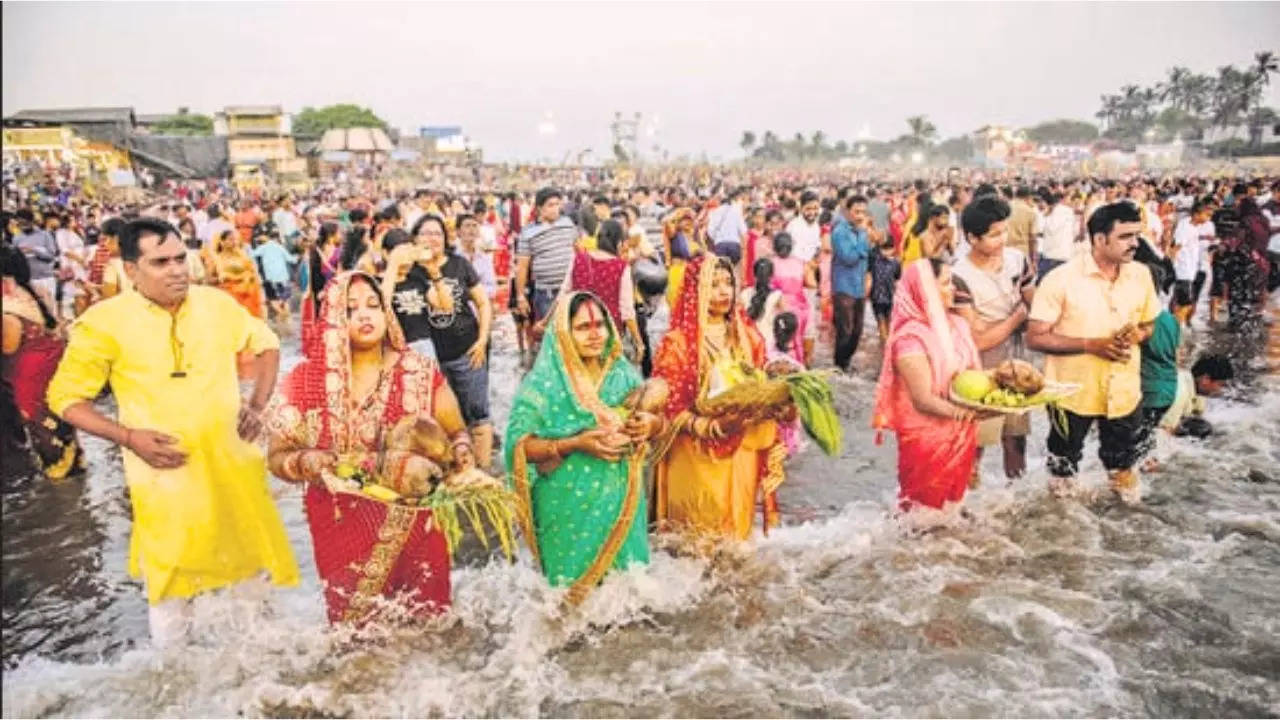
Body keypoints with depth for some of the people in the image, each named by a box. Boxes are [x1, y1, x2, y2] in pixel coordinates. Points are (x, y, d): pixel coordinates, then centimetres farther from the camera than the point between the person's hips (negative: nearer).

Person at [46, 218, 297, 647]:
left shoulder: (217, 303, -2)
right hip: (167, 474, -3)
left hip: (234, 464, 3)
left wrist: (258, 405, 0)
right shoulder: (104, 322, -10)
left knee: (251, 566, 18)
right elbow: (64, 397, -2)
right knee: (171, 581, 7)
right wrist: (128, 437, -16)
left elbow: (267, 345, 14)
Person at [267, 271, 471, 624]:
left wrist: (461, 454, -15)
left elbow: (457, 432, 7)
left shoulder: (419, 372, -2)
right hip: (344, 526, 0)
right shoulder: (307, 380, -3)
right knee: (356, 627, 11)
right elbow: (278, 455, 1)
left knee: (424, 620, 11)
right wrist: (307, 462, -19)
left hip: (413, 524, 1)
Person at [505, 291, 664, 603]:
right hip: (568, 502, -3)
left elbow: (656, 419, 9)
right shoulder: (543, 381, -12)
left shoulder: (623, 372, 0)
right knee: (575, 581, 11)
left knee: (624, 575, 16)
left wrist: (650, 424, -14)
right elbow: (519, 444, -15)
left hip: (619, 497, 4)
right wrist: (576, 443, -24)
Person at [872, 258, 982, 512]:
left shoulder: (956, 324, 4)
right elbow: (923, 400, -24)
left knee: (955, 495, 20)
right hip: (928, 437, -7)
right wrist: (964, 412, -39)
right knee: (927, 505, 6)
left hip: (960, 434, 7)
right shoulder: (911, 337, -20)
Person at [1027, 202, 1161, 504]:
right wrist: (1090, 344, -25)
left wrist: (1135, 335, -13)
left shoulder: (1141, 275, -3)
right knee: (1064, 462, 19)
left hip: (1124, 392, 4)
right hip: (1073, 391, -3)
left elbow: (1148, 324, 11)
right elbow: (1035, 337, -17)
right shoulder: (1061, 279, -18)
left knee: (1122, 462, 22)